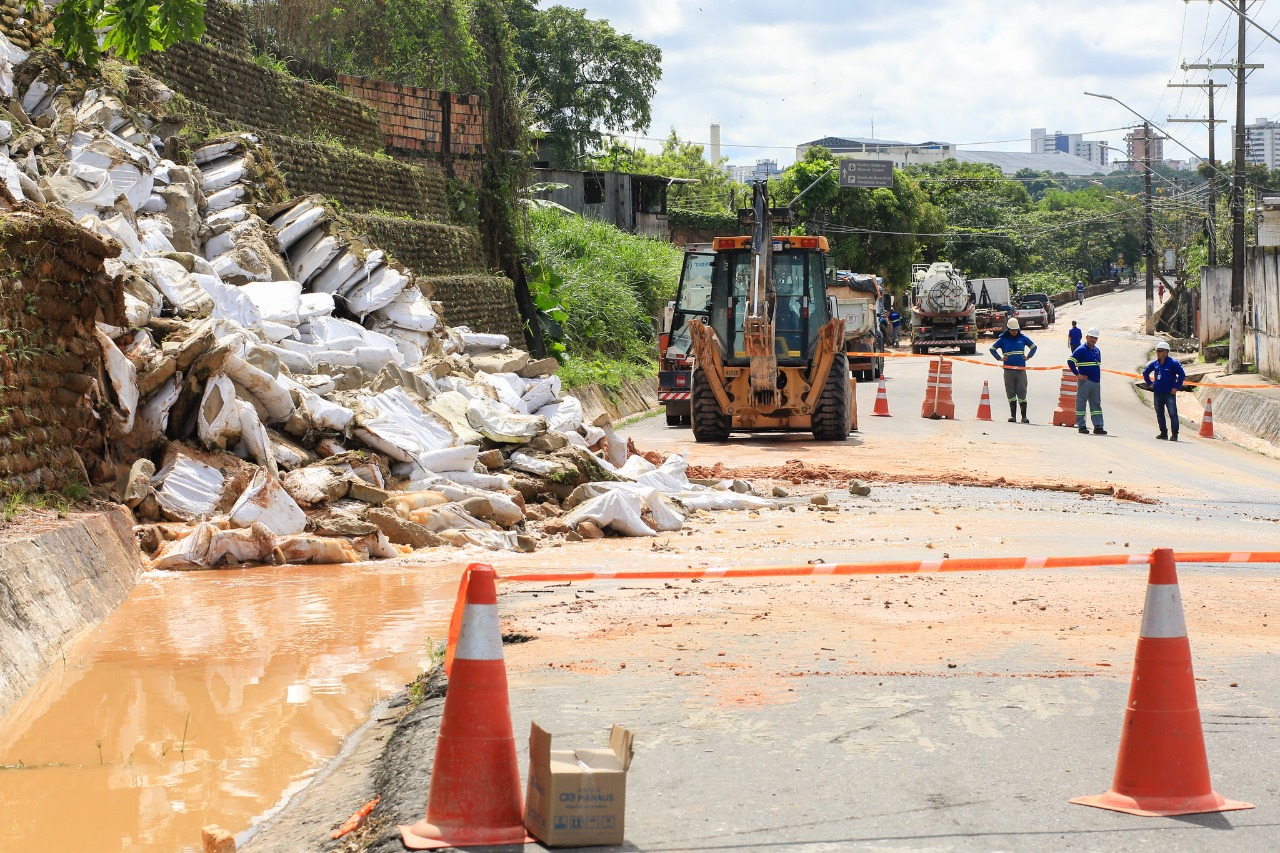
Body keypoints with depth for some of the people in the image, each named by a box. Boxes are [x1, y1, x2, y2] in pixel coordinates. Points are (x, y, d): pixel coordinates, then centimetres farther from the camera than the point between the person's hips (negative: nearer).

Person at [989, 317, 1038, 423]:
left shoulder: (1023, 338, 9)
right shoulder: (1003, 339, 6)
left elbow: (1034, 347, 23)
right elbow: (992, 349, 17)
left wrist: (1028, 356, 12)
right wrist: (1000, 358, 7)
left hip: (1021, 369, 0)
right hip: (1008, 370, 0)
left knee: (1022, 393, -4)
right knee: (1011, 393, 2)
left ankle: (1024, 416, -1)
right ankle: (1013, 415, 8)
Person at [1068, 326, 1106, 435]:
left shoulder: (1097, 350, 16)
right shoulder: (1081, 350, -7)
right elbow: (1070, 361, -13)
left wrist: (1098, 377, 18)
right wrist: (1077, 375, -14)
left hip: (1096, 381, 7)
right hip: (1085, 381, -7)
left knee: (1096, 404, 5)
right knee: (1081, 403, -1)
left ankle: (1098, 426, 5)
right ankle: (1081, 426, 3)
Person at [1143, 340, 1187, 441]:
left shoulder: (1173, 363, -8)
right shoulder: (1155, 364, 10)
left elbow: (1182, 375, -11)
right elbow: (1145, 373, 26)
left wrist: (1176, 387, -13)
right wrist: (1150, 383, 16)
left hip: (1169, 393, -6)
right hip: (1157, 393, 6)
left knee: (1172, 413, -9)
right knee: (1159, 414, 12)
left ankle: (1174, 434, -9)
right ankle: (1163, 433, 21)